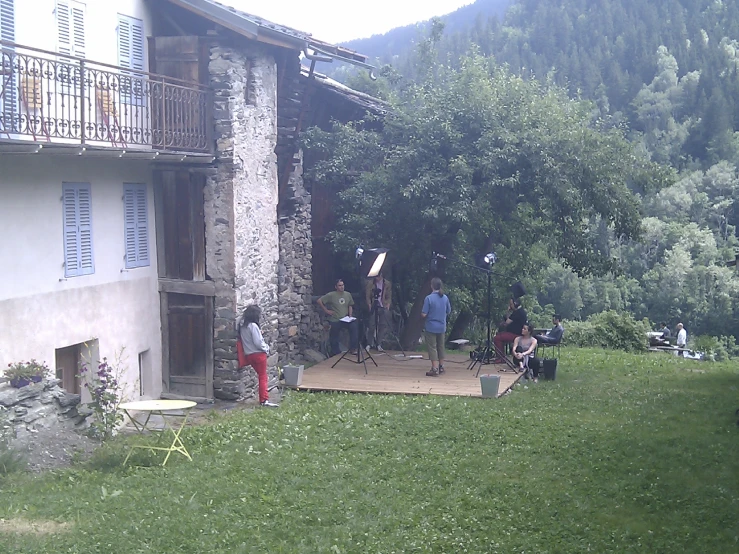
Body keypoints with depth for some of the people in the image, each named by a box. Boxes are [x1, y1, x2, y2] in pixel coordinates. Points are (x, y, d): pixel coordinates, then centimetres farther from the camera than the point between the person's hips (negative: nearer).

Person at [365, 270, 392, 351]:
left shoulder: (387, 284, 6)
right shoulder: (370, 283, 2)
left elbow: (389, 296, 9)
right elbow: (367, 296, 2)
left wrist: (388, 305, -4)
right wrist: (369, 306, -8)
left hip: (383, 308, 2)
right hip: (373, 307, -1)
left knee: (383, 326, 0)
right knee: (371, 326, -4)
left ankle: (379, 344, 6)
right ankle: (369, 344, 6)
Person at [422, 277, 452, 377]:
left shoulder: (429, 298, -17)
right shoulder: (445, 297, -1)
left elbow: (424, 314, -17)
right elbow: (448, 311, 10)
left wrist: (422, 314, 4)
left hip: (431, 327, -5)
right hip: (442, 327, 5)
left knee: (432, 348, 0)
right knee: (441, 347, 18)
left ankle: (435, 369, -4)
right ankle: (441, 367, 28)